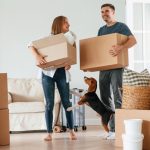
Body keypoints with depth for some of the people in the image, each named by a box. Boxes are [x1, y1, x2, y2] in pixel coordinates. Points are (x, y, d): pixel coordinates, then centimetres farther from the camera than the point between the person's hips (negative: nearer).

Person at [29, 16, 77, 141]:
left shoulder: (70, 37, 6)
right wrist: (37, 56, -25)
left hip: (62, 73, 2)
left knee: (66, 102, 3)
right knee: (49, 104, 0)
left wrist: (69, 64, -11)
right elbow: (31, 45, -7)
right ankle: (49, 133, 7)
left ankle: (72, 131, 15)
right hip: (48, 73, -2)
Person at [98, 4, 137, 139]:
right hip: (103, 67, 7)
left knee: (117, 97, -10)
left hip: (116, 66, -7)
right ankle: (112, 129, 11)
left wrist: (120, 48, -34)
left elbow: (133, 40, -16)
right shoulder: (101, 30, 19)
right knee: (105, 98, 5)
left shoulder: (121, 26, -2)